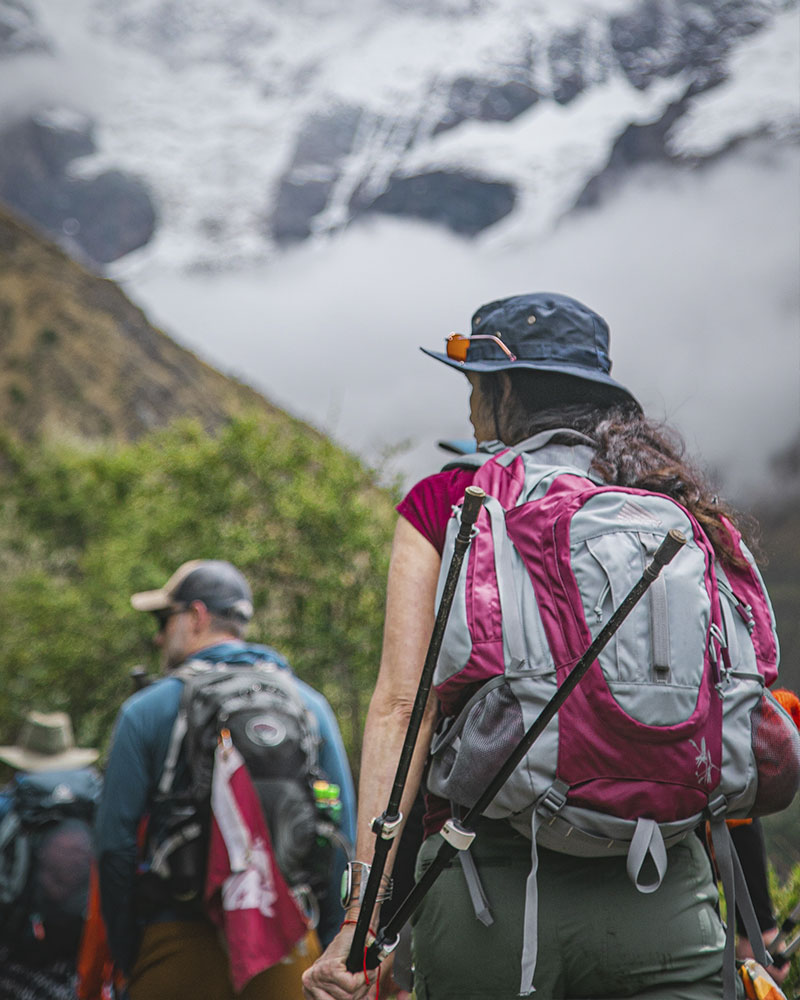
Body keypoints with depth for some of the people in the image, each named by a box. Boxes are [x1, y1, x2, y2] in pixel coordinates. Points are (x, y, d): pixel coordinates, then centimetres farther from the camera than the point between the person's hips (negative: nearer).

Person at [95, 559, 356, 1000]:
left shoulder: (146, 710, 2)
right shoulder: (311, 706, 10)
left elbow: (115, 841, -2)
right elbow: (344, 835, 7)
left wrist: (127, 955, 6)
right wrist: (326, 949, 13)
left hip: (181, 944, -2)